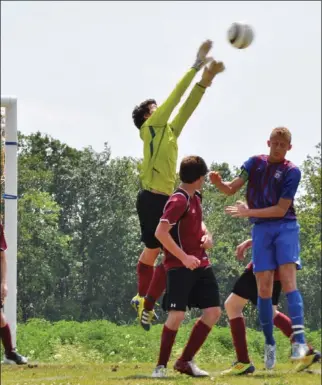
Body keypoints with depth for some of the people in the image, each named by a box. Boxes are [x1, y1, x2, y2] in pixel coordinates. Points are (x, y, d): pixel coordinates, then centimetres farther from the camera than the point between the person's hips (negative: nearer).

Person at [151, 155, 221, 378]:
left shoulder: (195, 199, 13)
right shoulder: (179, 201, -14)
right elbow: (161, 233, -22)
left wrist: (206, 234, 11)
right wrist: (184, 257, -24)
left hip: (201, 264, 9)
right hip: (180, 266, -9)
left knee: (213, 312, 3)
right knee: (177, 315, -14)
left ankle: (186, 361, 12)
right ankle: (161, 366, -1)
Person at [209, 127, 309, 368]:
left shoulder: (292, 172, -3)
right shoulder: (255, 163, 9)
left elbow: (281, 210, -9)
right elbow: (231, 189, 5)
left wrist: (248, 212, -15)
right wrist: (218, 183, -17)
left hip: (285, 227, -3)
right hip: (261, 230, 3)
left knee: (288, 280, -18)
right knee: (264, 288, 0)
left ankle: (299, 341, -26)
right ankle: (270, 344, 10)